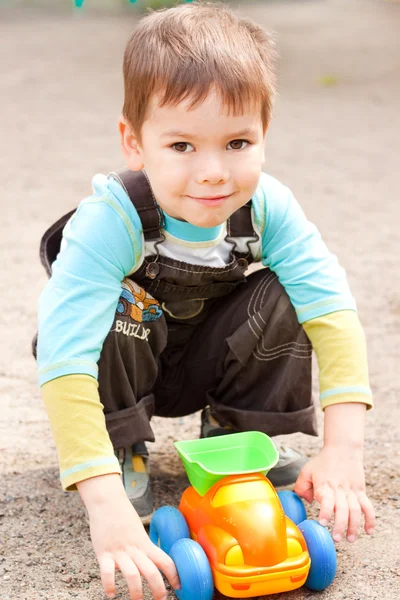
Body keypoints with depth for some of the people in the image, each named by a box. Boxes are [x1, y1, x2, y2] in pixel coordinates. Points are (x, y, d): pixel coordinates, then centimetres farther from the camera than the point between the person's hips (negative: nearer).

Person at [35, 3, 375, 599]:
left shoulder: (267, 207, -25)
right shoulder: (111, 221, -37)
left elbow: (333, 312, -28)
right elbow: (66, 362, -46)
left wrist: (343, 448, -39)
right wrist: (107, 506, -54)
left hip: (201, 361, 3)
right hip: (121, 367, -3)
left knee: (283, 297, -21)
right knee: (119, 307, -34)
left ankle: (238, 435, 0)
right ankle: (122, 453, -10)